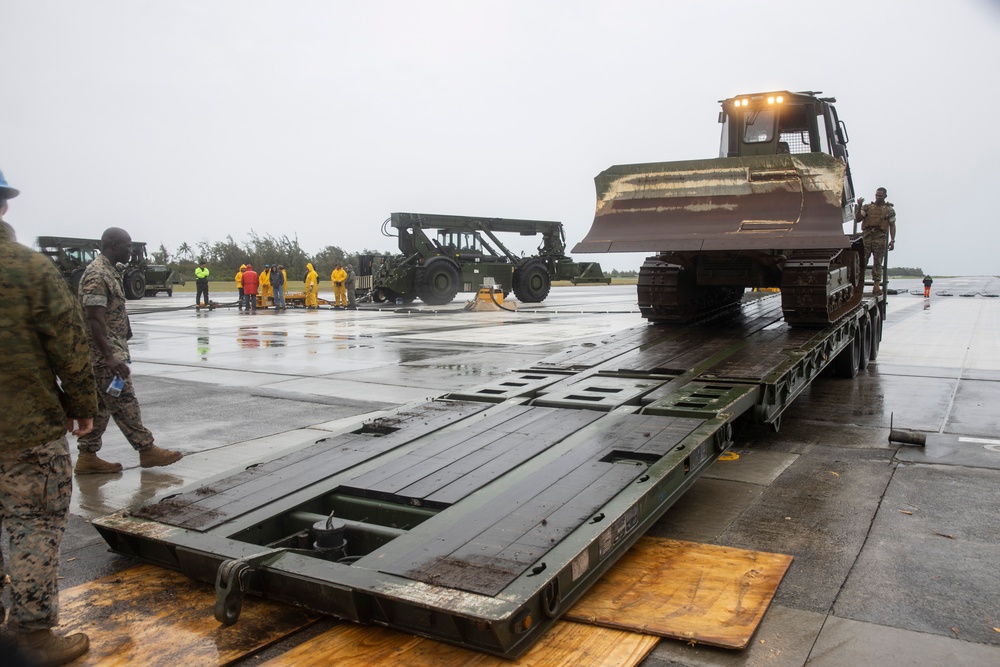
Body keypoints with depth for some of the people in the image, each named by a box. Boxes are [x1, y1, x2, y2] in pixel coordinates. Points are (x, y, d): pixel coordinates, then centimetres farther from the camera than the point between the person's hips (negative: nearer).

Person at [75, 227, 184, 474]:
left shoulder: (108, 272, 15)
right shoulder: (97, 275, -17)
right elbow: (95, 320, -23)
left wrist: (118, 352, 23)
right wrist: (110, 357, -27)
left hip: (111, 351, 10)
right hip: (105, 353, -10)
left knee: (100, 405, 12)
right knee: (124, 403, -3)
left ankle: (87, 457, 17)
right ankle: (147, 450, 4)